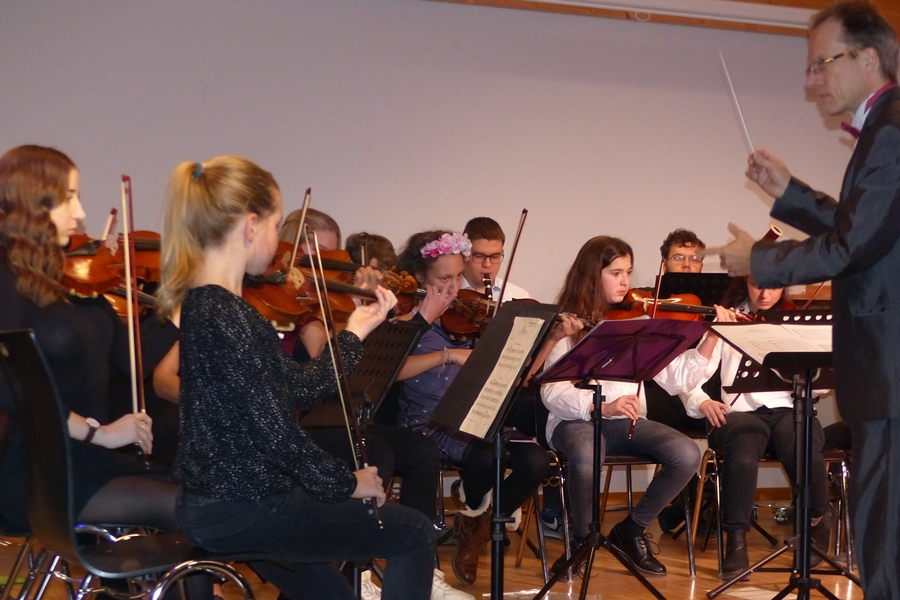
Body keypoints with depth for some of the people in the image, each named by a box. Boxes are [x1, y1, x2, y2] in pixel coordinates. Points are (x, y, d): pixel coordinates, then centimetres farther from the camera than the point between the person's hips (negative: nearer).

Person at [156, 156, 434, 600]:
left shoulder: (202, 301, 7)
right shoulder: (226, 317, -24)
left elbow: (297, 391, 9)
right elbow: (277, 433, -24)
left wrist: (354, 333, 12)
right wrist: (346, 483, -11)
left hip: (212, 501, 10)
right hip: (239, 511, -10)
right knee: (413, 535, 2)